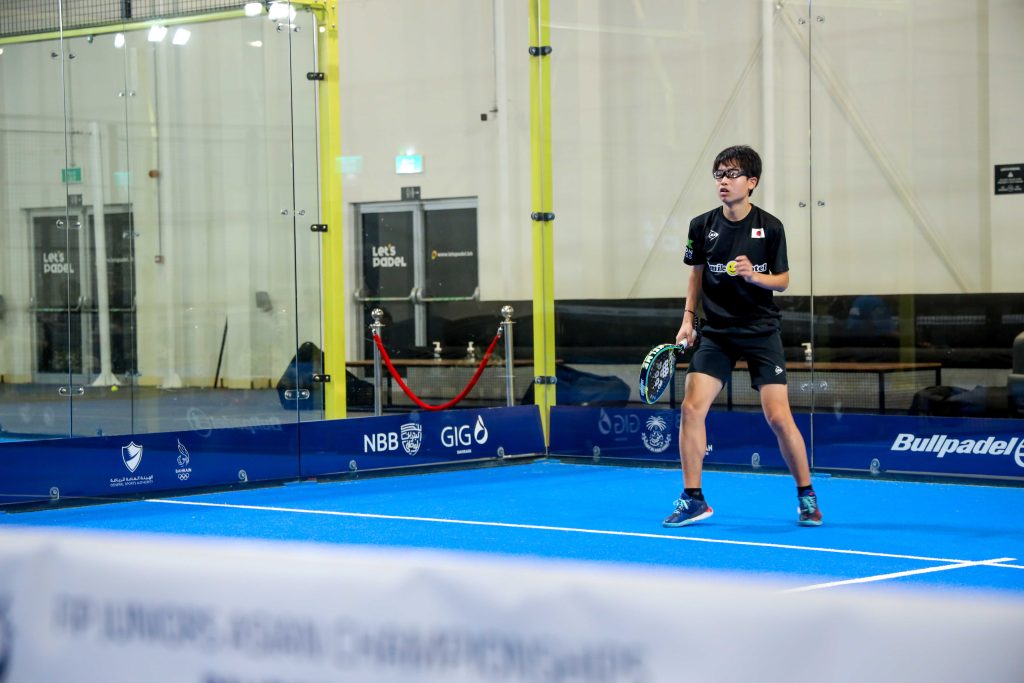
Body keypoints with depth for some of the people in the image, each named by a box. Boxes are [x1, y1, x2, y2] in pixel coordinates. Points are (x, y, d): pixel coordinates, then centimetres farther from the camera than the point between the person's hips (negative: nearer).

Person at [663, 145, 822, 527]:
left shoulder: (770, 227, -6)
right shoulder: (702, 226, 0)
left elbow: (782, 281, 0)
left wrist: (753, 275, -19)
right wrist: (688, 319, 6)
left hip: (761, 332, -2)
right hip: (716, 333, 2)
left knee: (778, 415, -9)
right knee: (692, 407, -12)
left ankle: (806, 495, 11)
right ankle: (693, 499, 0)